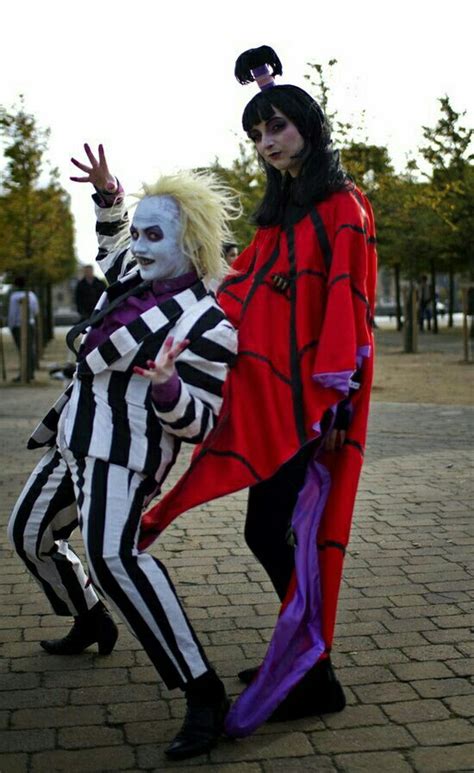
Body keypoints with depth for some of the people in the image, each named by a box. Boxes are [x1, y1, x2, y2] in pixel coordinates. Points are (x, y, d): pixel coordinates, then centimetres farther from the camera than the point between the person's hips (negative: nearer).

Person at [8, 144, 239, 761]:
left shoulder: (205, 325, -18)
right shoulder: (133, 277, 6)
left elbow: (197, 424, -17)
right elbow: (110, 244, 31)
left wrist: (166, 386, -38)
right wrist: (108, 195, 14)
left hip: (123, 451, -10)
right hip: (76, 437, 10)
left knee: (112, 553, -33)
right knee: (28, 536, 24)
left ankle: (203, 693, -29)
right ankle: (90, 623, 49)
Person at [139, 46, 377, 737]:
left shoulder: (343, 208, -3)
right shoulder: (278, 215, 20)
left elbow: (348, 305, -11)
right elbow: (239, 287, 19)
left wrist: (336, 397, -17)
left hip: (309, 397, -7)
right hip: (266, 394, 7)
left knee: (275, 532, -8)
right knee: (268, 532, 10)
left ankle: (314, 678, 5)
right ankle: (300, 651, 25)